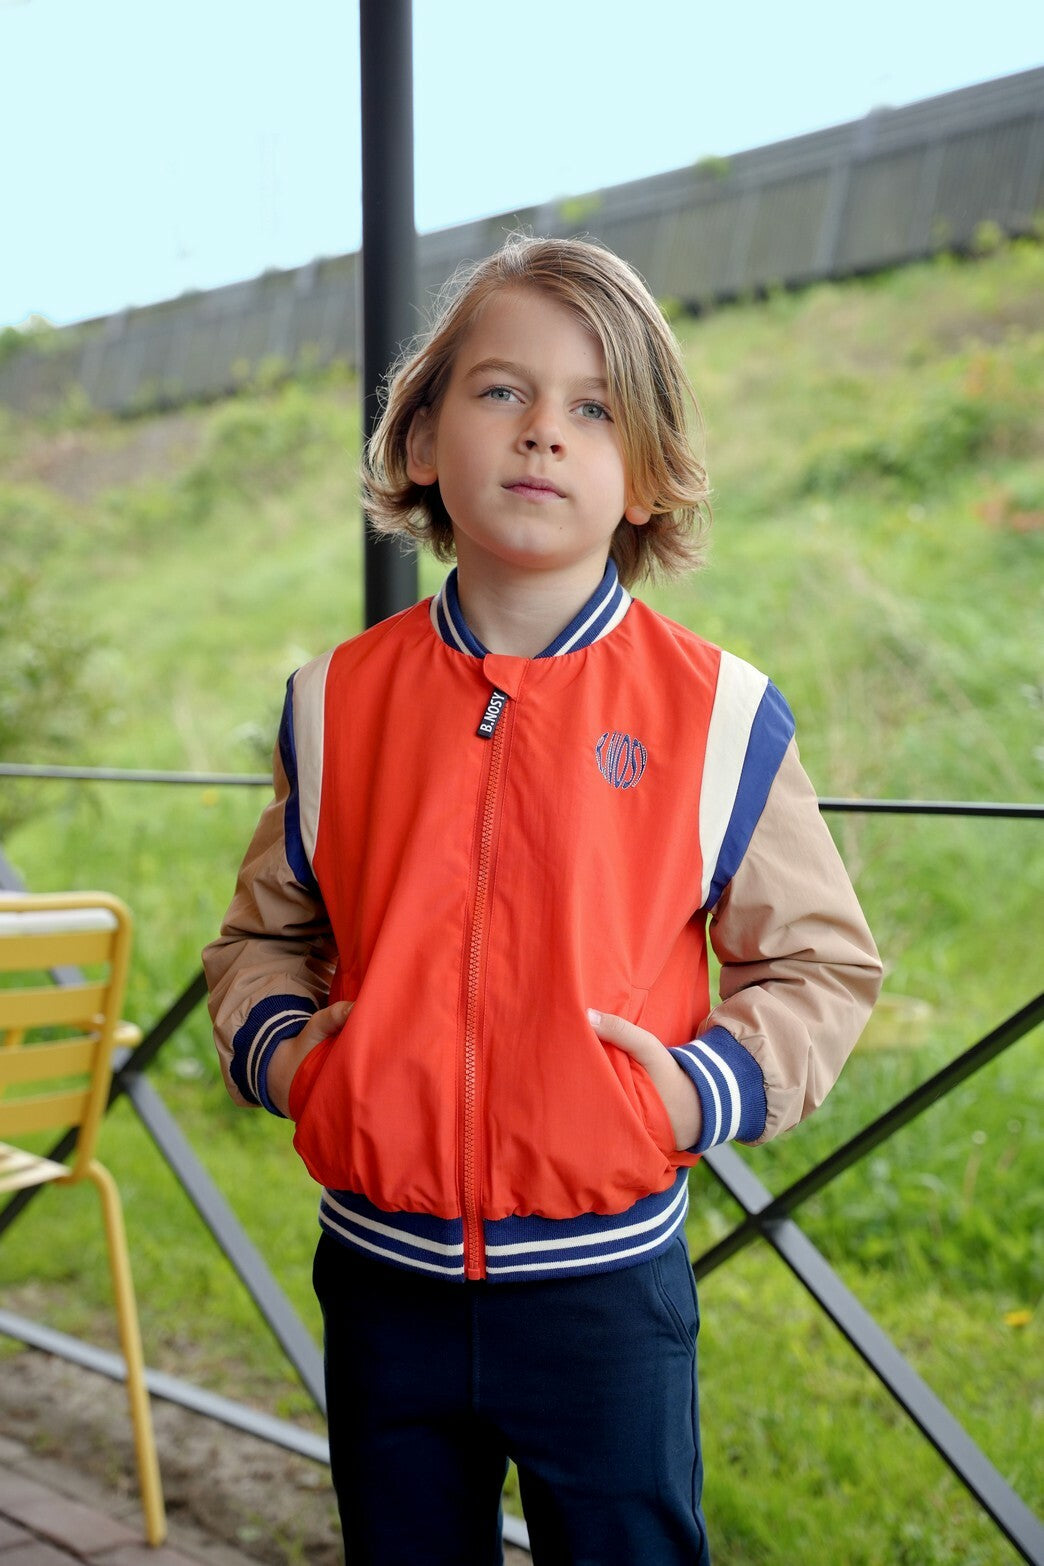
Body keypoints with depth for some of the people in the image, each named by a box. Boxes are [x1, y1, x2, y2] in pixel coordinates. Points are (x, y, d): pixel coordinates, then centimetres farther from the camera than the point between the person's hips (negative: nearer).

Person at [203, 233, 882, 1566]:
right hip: (380, 1274, 3)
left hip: (602, 1279, -2)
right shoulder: (339, 702, 0)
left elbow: (819, 959, 1)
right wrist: (272, 1040, -5)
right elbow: (265, 930, 13)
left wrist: (713, 1084, -14)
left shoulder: (716, 715, -7)